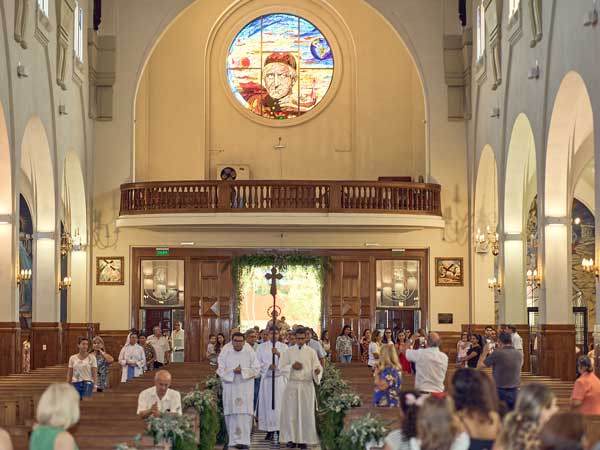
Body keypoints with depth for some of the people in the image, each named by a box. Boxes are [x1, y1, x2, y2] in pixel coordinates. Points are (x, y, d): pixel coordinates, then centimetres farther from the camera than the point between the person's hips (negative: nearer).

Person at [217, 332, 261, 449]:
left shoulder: (250, 353, 4)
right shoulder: (225, 354, 7)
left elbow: (256, 369, 0)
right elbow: (220, 370, 1)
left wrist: (242, 371, -12)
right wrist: (233, 371, -14)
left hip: (246, 388, -1)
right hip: (230, 388, 1)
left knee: (244, 413, -9)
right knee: (232, 413, -1)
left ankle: (244, 440, -11)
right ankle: (233, 440, 6)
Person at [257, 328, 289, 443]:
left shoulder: (284, 347, 9)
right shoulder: (262, 347, 10)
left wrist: (278, 354, -19)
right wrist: (268, 366, -12)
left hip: (280, 379, -1)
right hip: (266, 379, 1)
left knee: (279, 404, -7)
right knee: (267, 404, -2)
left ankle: (279, 430, -8)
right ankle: (269, 431, 1)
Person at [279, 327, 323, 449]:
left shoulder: (311, 352, 4)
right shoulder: (289, 351, 6)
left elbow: (317, 367, 0)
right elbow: (281, 366, 5)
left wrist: (317, 371, -23)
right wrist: (292, 366, -12)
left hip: (307, 385, 0)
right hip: (292, 385, 1)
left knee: (306, 413, -1)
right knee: (291, 412, 0)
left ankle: (304, 439, 5)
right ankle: (292, 438, 7)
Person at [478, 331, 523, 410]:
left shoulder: (497, 353, -12)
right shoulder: (519, 354, 3)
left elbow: (479, 366, -3)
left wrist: (485, 352, 14)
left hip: (500, 392, -4)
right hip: (514, 392, 4)